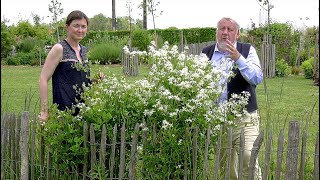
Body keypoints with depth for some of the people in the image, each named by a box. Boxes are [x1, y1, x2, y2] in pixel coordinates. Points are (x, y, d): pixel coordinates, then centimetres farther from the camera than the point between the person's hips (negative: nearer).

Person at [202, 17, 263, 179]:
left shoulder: (247, 50, 2)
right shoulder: (206, 53, 9)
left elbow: (257, 78, -12)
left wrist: (238, 58, -21)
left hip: (244, 118, -3)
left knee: (248, 157, -19)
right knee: (224, 163, 9)